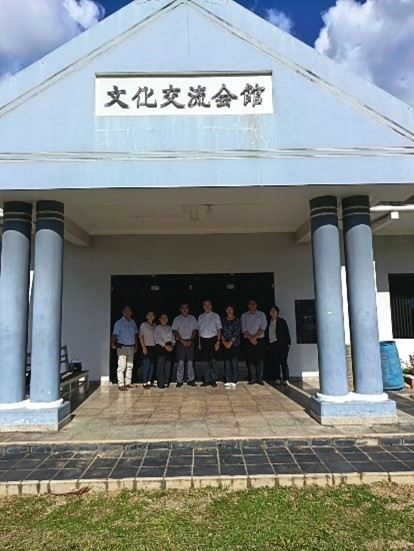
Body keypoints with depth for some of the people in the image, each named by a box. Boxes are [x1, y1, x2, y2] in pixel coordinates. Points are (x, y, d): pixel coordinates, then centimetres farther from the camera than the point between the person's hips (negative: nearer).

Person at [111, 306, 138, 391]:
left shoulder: (133, 322, 10)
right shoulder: (119, 323, -7)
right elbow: (114, 334, -14)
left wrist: (136, 345, 13)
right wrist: (112, 344, -29)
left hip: (131, 347, 6)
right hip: (122, 347, -6)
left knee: (130, 366, 11)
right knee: (122, 366, -10)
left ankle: (128, 383, 21)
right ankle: (121, 385, -6)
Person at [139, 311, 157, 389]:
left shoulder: (155, 325, 13)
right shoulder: (143, 325, -1)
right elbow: (141, 336, -5)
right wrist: (143, 347, -12)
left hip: (154, 347, 5)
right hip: (147, 347, -5)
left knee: (152, 365, 5)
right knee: (146, 365, -7)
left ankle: (149, 382, 14)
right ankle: (145, 383, 0)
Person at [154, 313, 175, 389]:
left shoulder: (169, 328, 18)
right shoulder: (157, 328, 1)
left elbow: (173, 337, 13)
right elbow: (158, 339, -9)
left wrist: (172, 345, -5)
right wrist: (166, 346, -16)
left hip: (169, 347, 5)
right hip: (161, 347, -5)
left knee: (168, 366, 4)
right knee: (160, 366, -6)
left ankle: (166, 382, 12)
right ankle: (160, 383, -1)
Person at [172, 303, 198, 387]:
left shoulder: (192, 318, 9)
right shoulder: (177, 319, 5)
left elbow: (194, 330, 6)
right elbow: (175, 331, -1)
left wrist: (190, 340, -8)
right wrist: (182, 341, -10)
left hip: (190, 342, 1)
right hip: (180, 342, -1)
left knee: (190, 361, 0)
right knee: (180, 361, -4)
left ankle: (191, 380, 6)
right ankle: (180, 381, 2)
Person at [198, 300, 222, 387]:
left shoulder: (215, 316, 1)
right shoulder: (200, 317, 10)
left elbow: (219, 329, -1)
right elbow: (199, 330, 12)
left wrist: (218, 341, -9)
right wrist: (199, 343, 8)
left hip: (212, 339, -3)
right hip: (203, 340, 3)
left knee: (213, 359, -4)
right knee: (204, 360, 6)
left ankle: (213, 380, 9)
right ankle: (207, 380, 16)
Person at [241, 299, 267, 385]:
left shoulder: (261, 315, 6)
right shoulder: (244, 316, 9)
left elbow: (263, 327, -4)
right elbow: (243, 329, 1)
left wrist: (255, 337, -12)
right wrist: (251, 338, -10)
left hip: (259, 340, -1)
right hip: (248, 340, 1)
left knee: (260, 359, -3)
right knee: (251, 359, 0)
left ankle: (260, 378, 2)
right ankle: (253, 378, 6)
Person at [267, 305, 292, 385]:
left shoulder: (282, 321, 4)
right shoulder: (268, 322, 13)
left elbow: (287, 332, 1)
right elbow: (267, 334, 13)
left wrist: (289, 343, -5)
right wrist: (267, 345, 7)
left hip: (281, 344, -3)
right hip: (272, 345, 3)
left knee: (283, 362, -5)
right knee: (275, 363, 3)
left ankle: (285, 379, -3)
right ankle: (278, 379, 8)